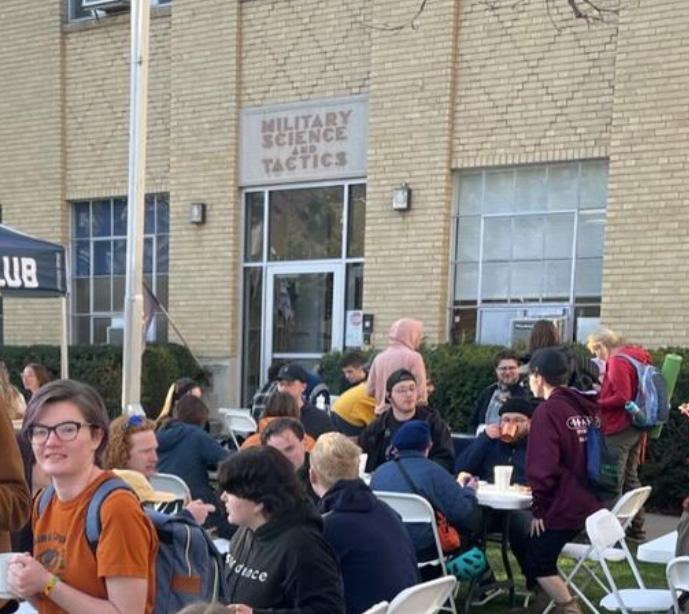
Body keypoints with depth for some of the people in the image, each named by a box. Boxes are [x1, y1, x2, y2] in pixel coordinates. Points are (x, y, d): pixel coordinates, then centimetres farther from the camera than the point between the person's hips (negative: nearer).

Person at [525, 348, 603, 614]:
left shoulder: (547, 410, -13)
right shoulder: (586, 407, 10)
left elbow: (542, 466, -19)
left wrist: (539, 507, -9)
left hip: (563, 505, -8)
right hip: (587, 501, 8)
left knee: (538, 563, 4)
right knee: (543, 555, 21)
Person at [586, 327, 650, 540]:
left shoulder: (618, 361, -15)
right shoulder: (635, 356, 13)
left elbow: (622, 397, -21)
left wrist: (596, 404, -11)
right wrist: (604, 388, 10)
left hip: (619, 430, -10)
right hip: (635, 428, 10)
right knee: (631, 477, 15)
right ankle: (636, 527, 20)